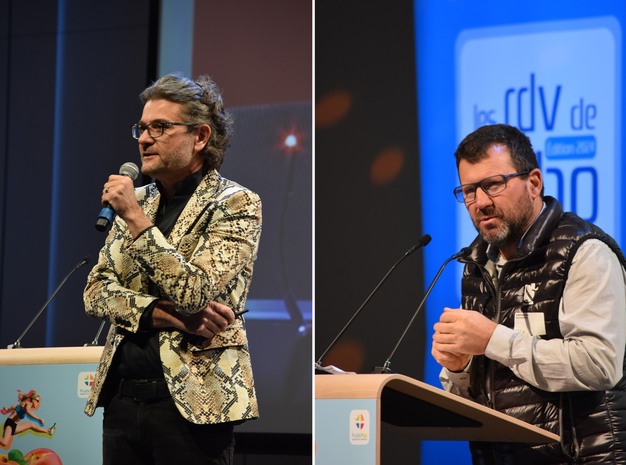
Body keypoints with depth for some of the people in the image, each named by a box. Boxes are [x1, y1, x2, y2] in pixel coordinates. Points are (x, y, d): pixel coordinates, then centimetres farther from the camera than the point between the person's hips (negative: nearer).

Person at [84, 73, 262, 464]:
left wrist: (136, 217, -16)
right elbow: (96, 290, 7)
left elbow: (194, 294, -17)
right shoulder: (136, 200, 13)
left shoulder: (235, 204, -6)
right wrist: (160, 313, -11)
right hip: (122, 396, 6)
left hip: (192, 401, -5)